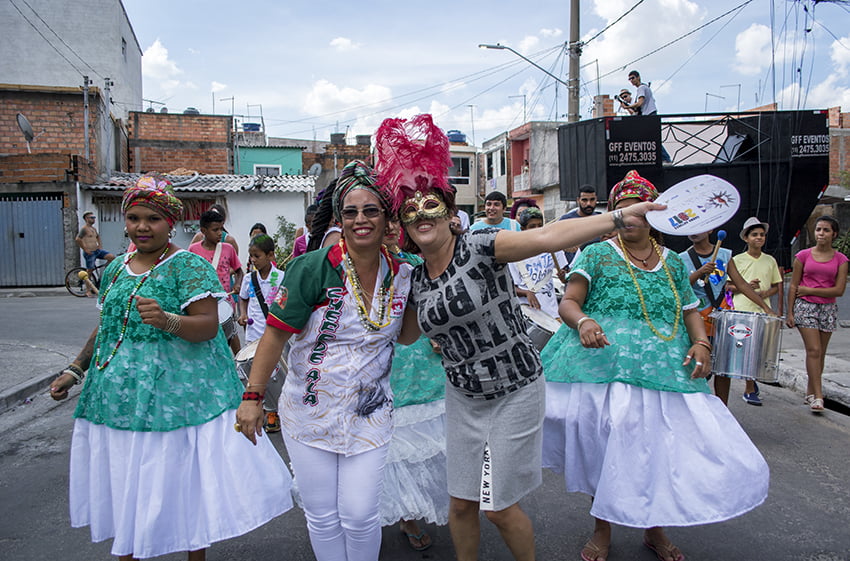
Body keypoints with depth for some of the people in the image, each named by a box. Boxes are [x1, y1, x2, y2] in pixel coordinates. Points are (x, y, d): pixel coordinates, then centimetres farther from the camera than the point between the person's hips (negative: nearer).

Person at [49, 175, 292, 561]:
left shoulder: (189, 266, -8)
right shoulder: (116, 269, 12)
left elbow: (208, 326, -17)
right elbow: (105, 326, 22)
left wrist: (167, 321, -33)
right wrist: (75, 370, 20)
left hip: (176, 395, -6)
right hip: (119, 395, 6)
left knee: (183, 481, 2)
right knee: (123, 482, 13)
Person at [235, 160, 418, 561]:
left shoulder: (400, 275, -3)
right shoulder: (313, 268, -15)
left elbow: (406, 336, 7)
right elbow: (276, 334, -12)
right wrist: (252, 397, -12)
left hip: (370, 415, 2)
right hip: (310, 414, -2)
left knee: (360, 516, 4)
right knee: (322, 516, 11)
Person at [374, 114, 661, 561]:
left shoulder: (479, 247, -17)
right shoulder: (416, 281, 1)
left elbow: (545, 237, -32)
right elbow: (411, 334, 20)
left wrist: (620, 218, -40)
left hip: (515, 392, -5)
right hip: (463, 396, 5)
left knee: (499, 508, 6)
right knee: (461, 504, 14)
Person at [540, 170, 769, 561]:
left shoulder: (672, 262, 14)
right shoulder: (597, 254, 2)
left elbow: (690, 310, 16)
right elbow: (568, 302, -4)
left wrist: (701, 343, -3)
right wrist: (583, 321, -26)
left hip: (664, 369, 4)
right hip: (605, 366, -3)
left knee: (665, 446, 3)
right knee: (604, 446, 0)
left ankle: (654, 528, 29)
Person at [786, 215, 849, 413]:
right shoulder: (803, 256, 1)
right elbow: (793, 286, 2)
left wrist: (809, 290, -10)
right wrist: (789, 313, -1)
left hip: (828, 309, 2)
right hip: (805, 307, -2)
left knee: (820, 352, 7)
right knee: (814, 350, -10)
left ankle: (810, 392, 18)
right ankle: (818, 396, -10)